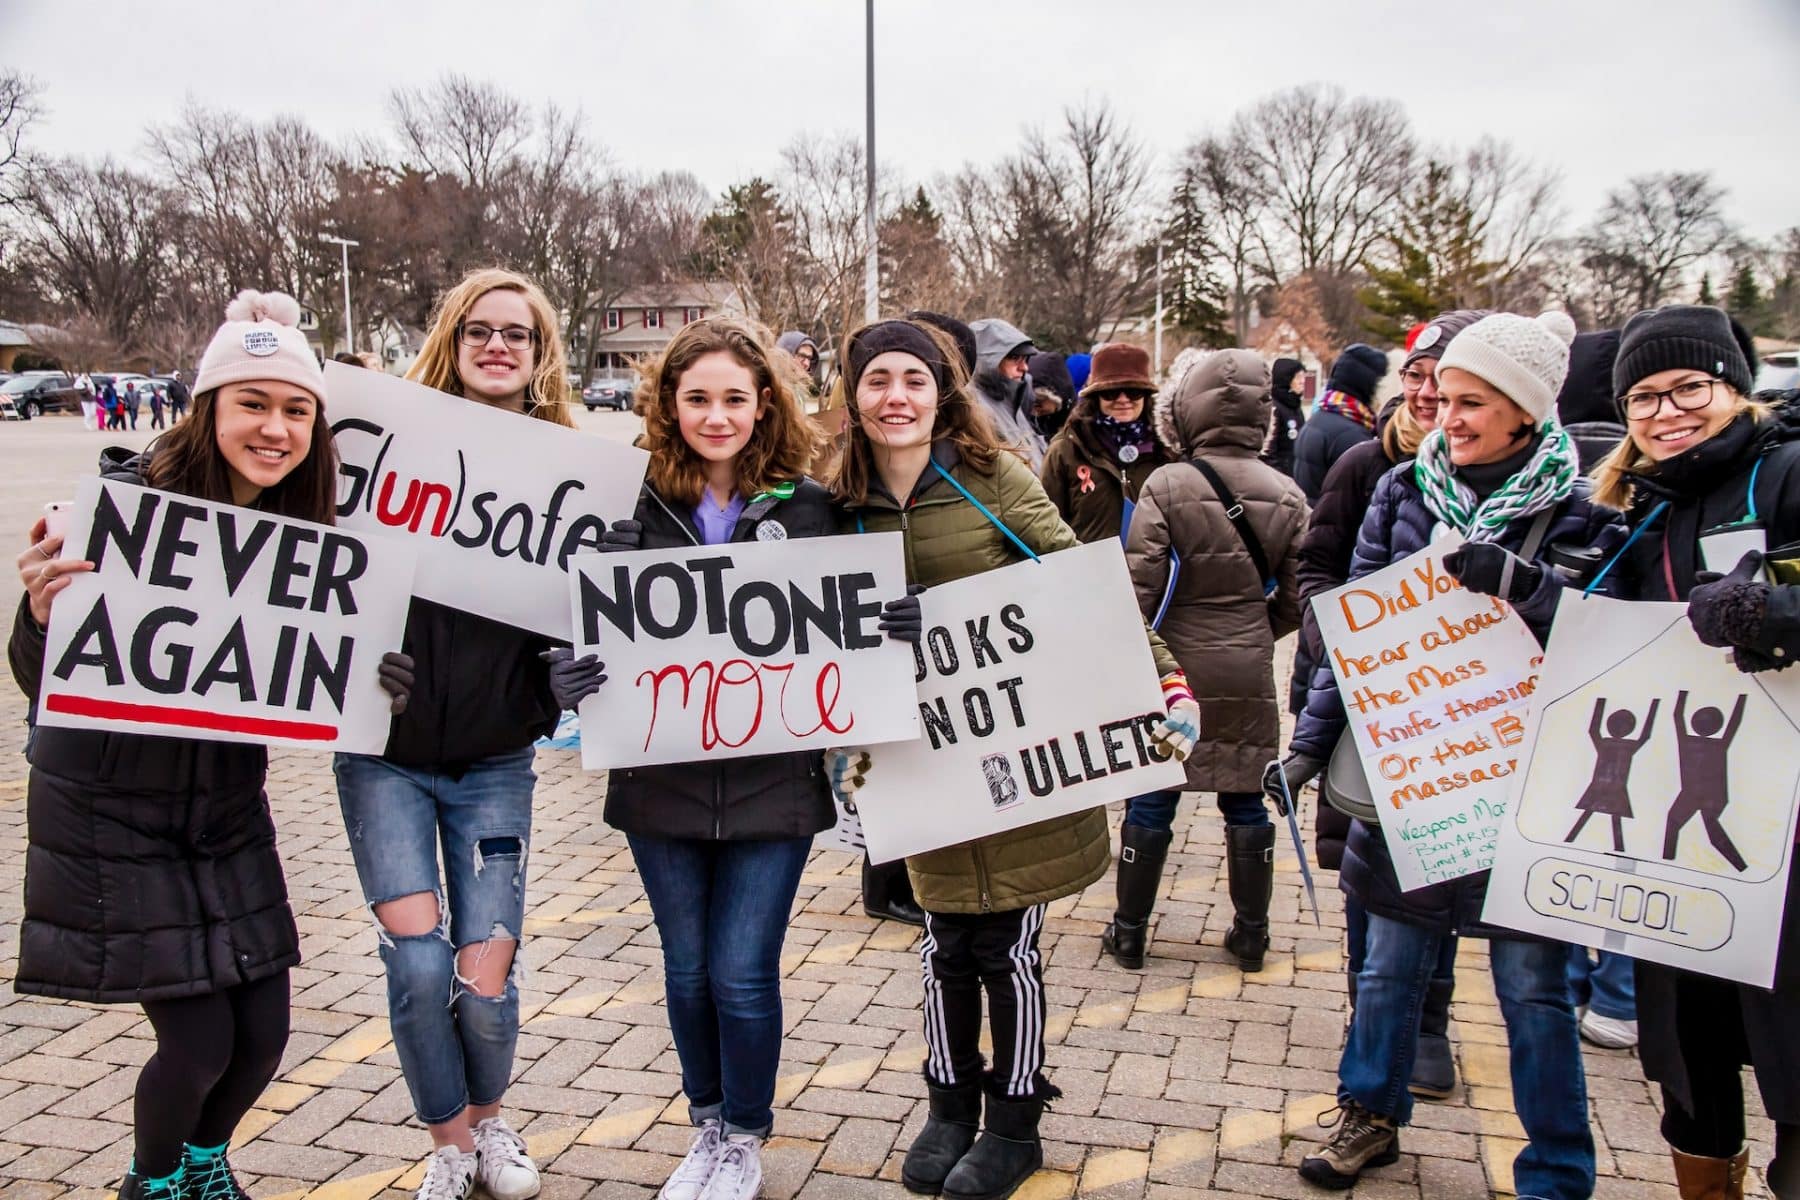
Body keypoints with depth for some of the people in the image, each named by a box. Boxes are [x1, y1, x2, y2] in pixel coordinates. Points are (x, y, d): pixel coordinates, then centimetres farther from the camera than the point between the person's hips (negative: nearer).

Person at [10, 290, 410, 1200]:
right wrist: (43, 614, -41)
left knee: (262, 1032, 9)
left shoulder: (302, 527, -4)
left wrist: (374, 678, -19)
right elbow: (42, 683, -20)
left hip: (228, 808, 5)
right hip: (112, 815, -5)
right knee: (199, 1041, -1)